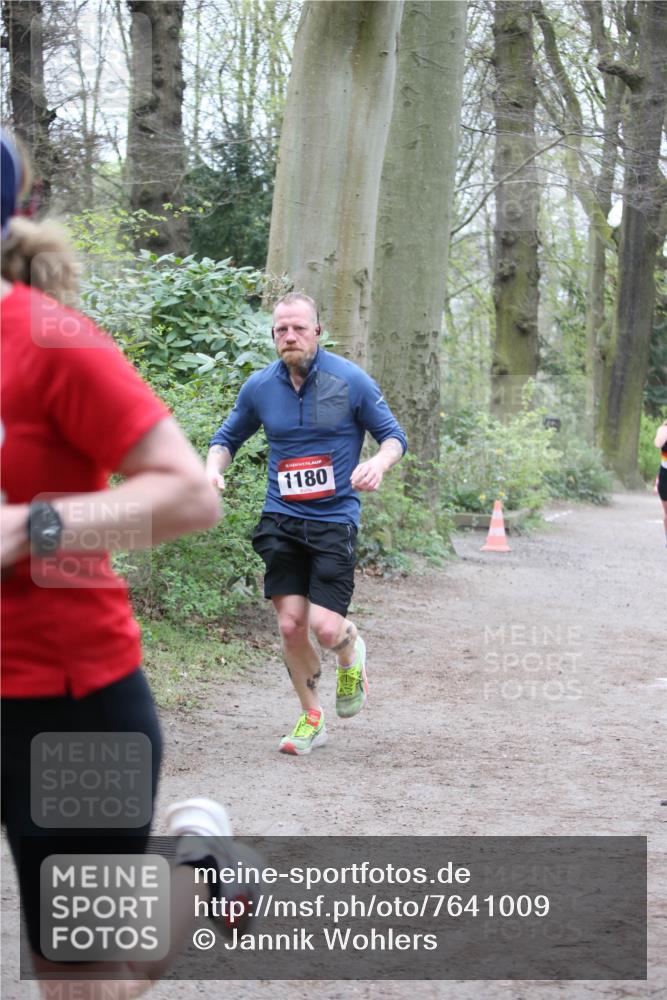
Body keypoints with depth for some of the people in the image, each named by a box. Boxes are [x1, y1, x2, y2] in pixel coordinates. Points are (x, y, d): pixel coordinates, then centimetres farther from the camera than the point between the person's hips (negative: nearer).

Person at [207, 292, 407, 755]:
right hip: (281, 520, 3)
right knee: (290, 624, -3)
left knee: (325, 626, -13)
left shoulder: (351, 381, -5)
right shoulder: (259, 387, 3)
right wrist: (214, 469, -3)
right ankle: (311, 718, 19)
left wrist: (378, 464, -19)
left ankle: (352, 654, 25)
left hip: (335, 520, -3)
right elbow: (228, 437, 18)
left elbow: (393, 435, 3)